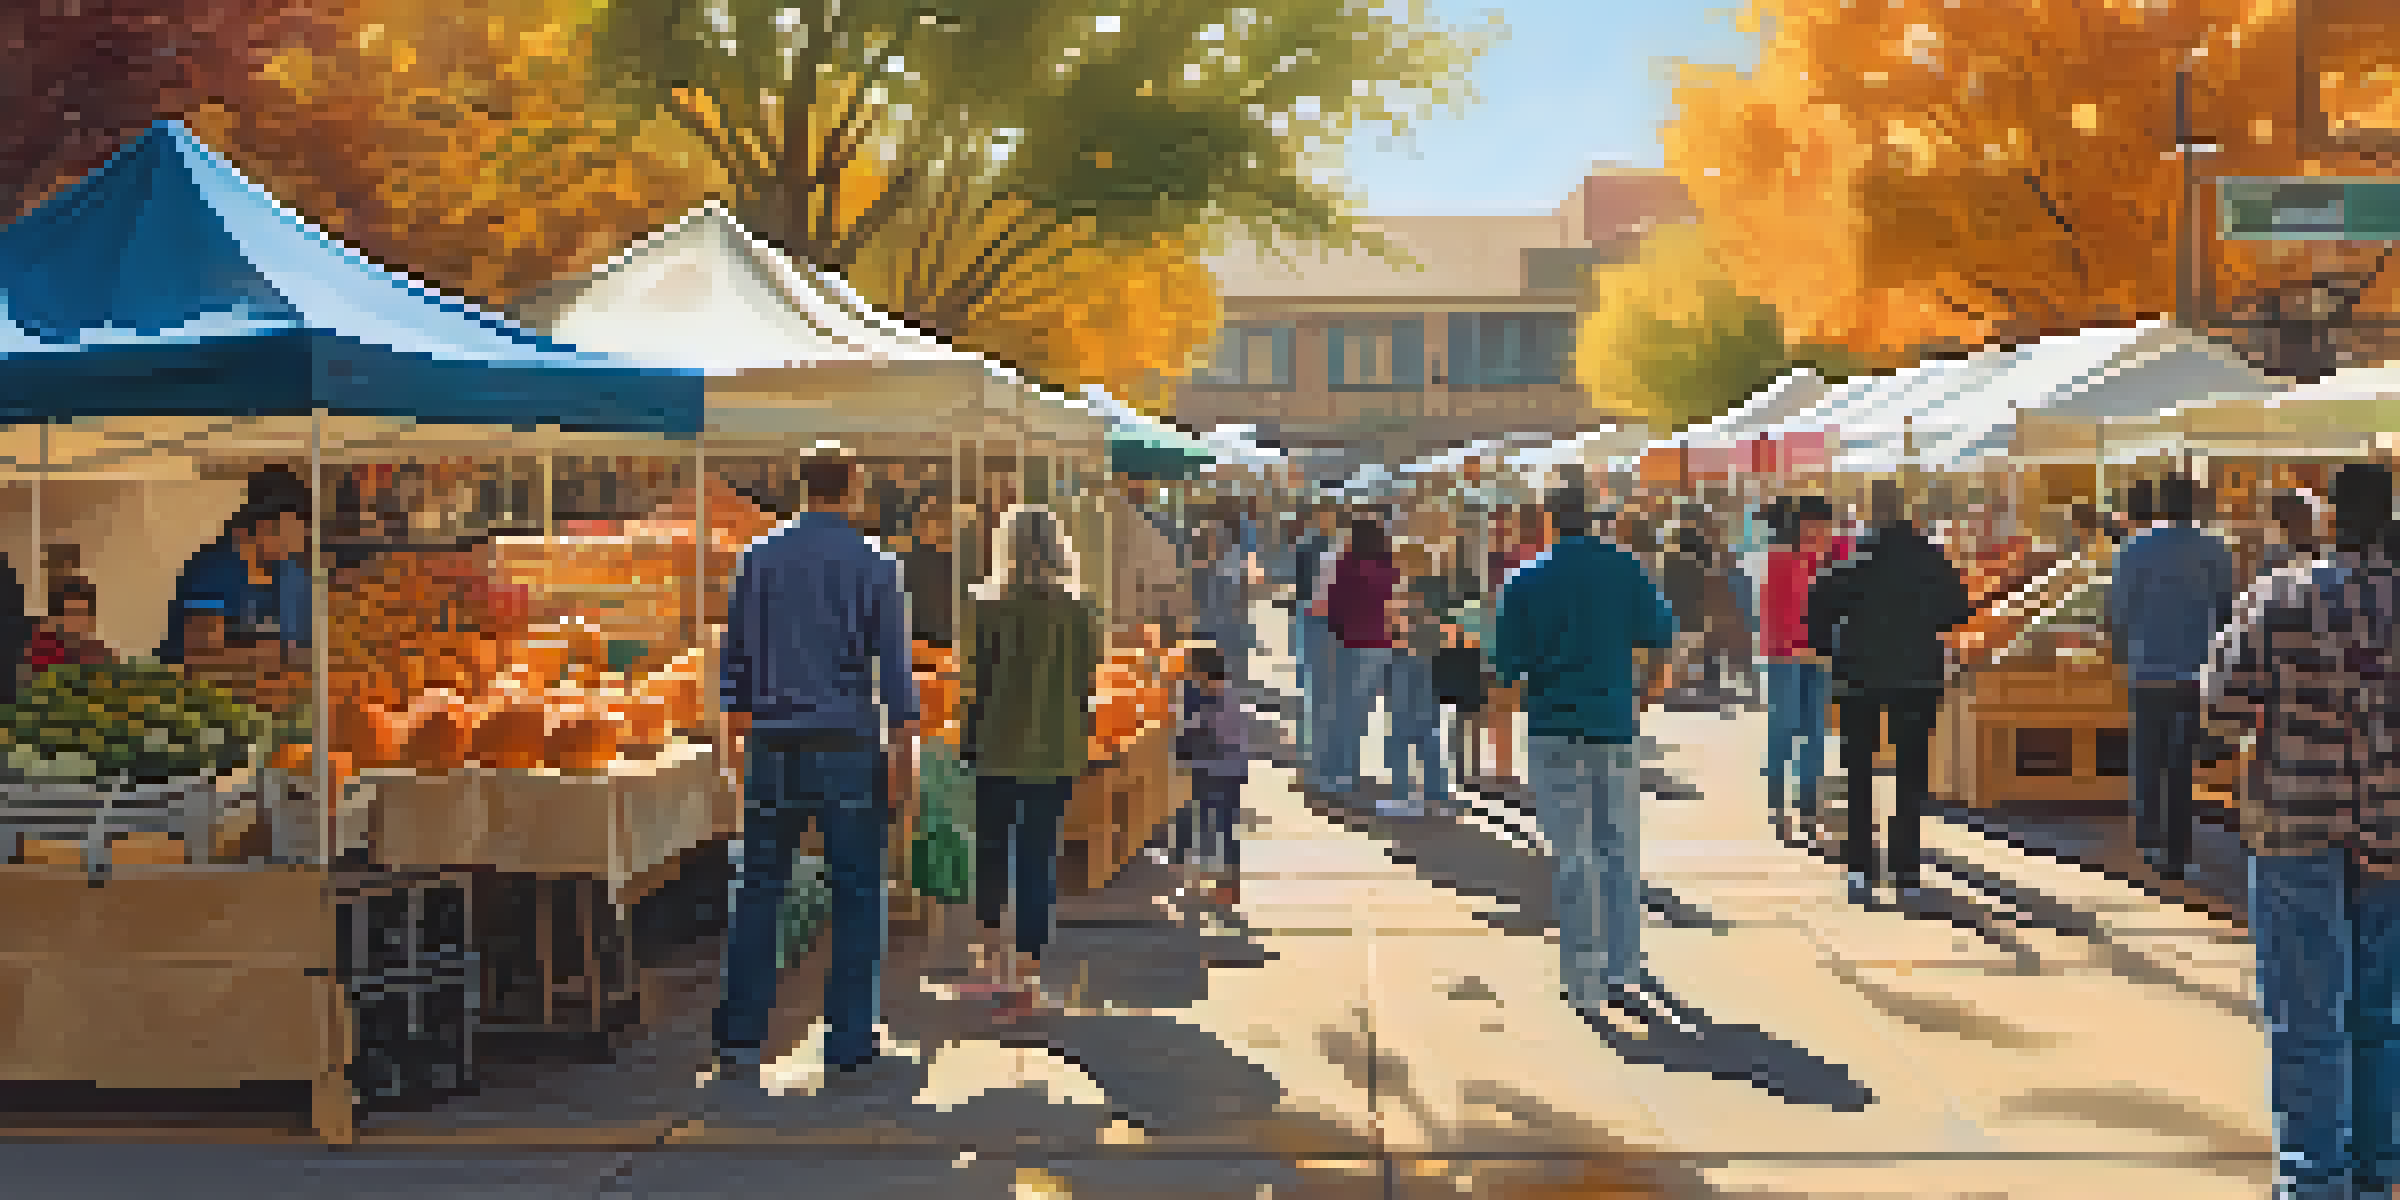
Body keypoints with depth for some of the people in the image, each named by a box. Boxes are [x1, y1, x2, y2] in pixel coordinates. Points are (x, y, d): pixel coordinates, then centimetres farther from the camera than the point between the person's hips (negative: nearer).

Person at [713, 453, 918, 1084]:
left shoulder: (760, 558, 4)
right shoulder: (873, 566, -5)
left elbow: (735, 654, 9)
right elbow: (894, 665, -7)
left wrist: (735, 732, 20)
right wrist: (905, 750, 0)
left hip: (776, 747, 3)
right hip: (848, 747, -3)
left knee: (758, 891, 7)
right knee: (856, 892, 6)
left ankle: (739, 1037, 4)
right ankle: (849, 1037, 8)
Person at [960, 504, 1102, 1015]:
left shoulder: (989, 607, -8)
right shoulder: (1078, 613, -4)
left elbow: (977, 681, -5)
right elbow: (1085, 685, 1)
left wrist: (968, 739, 4)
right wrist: (1080, 738, 13)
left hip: (997, 748, 0)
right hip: (1056, 753, 0)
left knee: (991, 849, 16)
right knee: (1038, 859, 3)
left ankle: (994, 960, 23)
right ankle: (1025, 978, 3)